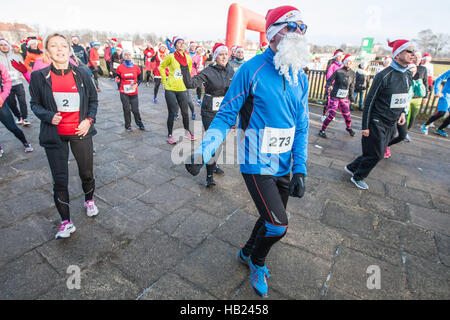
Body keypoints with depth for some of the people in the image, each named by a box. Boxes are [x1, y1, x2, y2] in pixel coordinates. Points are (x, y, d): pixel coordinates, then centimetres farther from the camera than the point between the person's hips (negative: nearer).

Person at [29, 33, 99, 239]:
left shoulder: (81, 74, -1)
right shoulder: (39, 76, -3)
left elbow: (93, 100, 8)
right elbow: (35, 104, 5)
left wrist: (89, 119, -6)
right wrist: (49, 116, -15)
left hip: (80, 132, 1)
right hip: (55, 135, 0)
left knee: (87, 173, 12)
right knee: (60, 180, 3)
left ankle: (89, 201, 42)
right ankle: (66, 222, 18)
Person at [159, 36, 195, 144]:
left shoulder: (188, 58, 3)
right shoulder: (171, 56, -7)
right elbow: (161, 67, 7)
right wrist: (164, 81, 3)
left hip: (182, 89, 3)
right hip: (170, 89, -3)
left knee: (185, 112, 9)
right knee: (172, 112, -1)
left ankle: (187, 131, 29)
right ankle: (169, 135, 12)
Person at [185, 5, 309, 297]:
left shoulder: (299, 78, 6)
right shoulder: (251, 70, -12)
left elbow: (301, 125, 7)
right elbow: (225, 116, -11)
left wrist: (300, 169, 0)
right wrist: (203, 153, -24)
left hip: (284, 165, 7)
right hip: (257, 164, -6)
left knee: (273, 219, 17)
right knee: (277, 225, -10)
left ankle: (248, 253, 47)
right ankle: (257, 262, 26)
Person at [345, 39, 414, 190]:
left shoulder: (408, 75, 7)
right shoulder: (384, 76, -16)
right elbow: (369, 101, -14)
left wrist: (402, 112, 7)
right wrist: (365, 126, -14)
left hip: (391, 125, 8)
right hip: (377, 124, -7)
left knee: (374, 153, 14)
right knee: (375, 154, -1)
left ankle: (352, 167, 34)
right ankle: (357, 177, 20)